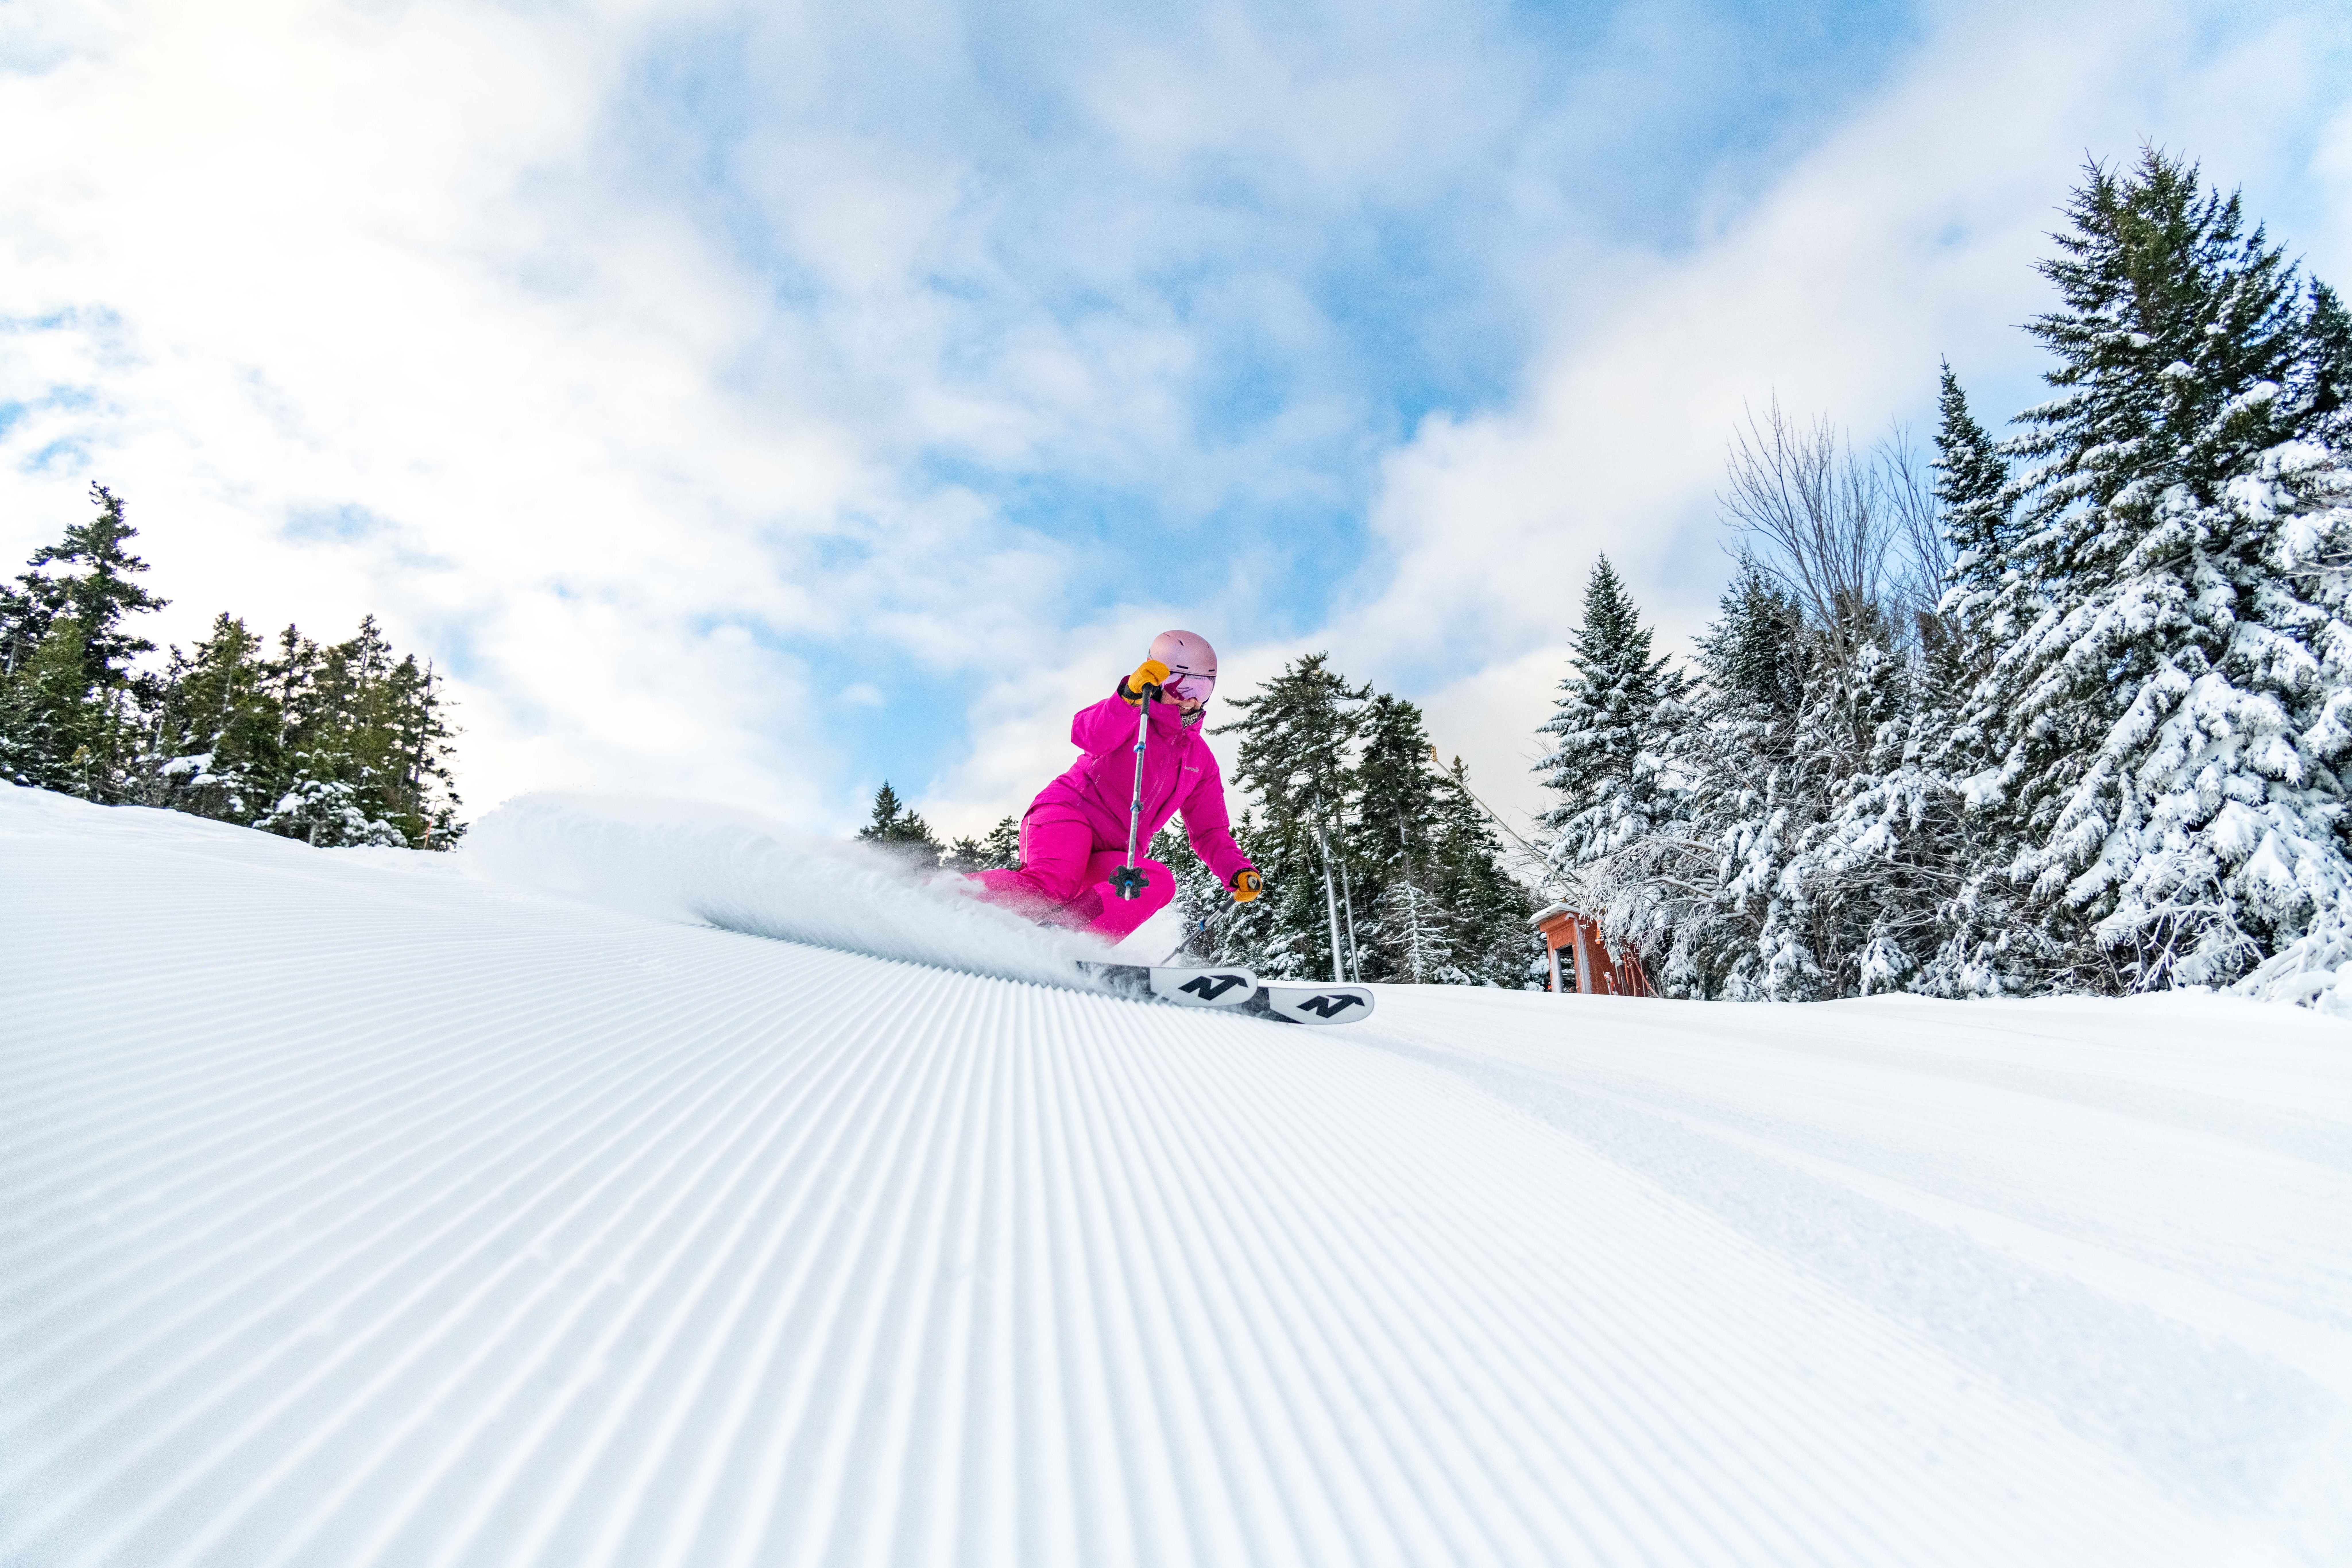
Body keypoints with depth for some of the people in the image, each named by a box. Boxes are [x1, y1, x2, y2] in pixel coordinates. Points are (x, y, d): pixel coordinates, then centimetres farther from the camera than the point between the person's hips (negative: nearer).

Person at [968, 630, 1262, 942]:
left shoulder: (1201, 760, 20)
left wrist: (1238, 872, 3)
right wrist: (1131, 694, -33)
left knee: (1159, 883, -27)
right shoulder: (1131, 713, 4)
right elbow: (1089, 737, -18)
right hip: (1067, 813, -5)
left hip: (1107, 858, 5)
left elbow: (1210, 832, 20)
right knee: (1053, 884, -35)